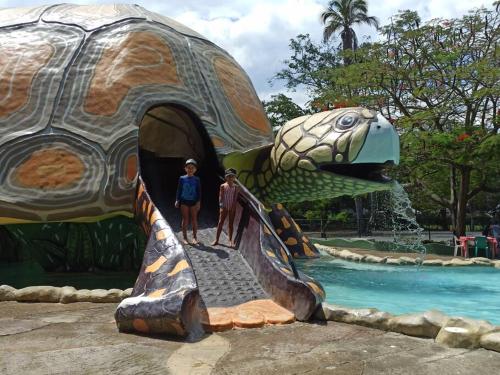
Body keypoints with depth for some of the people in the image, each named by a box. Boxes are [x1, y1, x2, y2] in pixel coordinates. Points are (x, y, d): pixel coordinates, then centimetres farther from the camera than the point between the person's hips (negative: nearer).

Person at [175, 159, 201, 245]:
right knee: (185, 219, 4)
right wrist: (177, 201, 1)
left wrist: (198, 202, -5)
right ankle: (184, 237, 11)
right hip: (184, 201, 0)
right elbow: (179, 190, 5)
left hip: (193, 201, 0)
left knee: (194, 219, 5)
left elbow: (199, 191, 1)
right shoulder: (182, 178, 2)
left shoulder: (196, 179, 1)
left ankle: (194, 237, 15)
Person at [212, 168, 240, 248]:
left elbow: (235, 198, -4)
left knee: (231, 223, 8)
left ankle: (230, 240, 18)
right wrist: (221, 205, -13)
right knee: (220, 222, 0)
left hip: (232, 207, 1)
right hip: (224, 207, -1)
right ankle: (216, 239, 6)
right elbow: (220, 196, -4)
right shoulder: (223, 186, -2)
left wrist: (233, 206, -13)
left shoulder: (236, 187, -1)